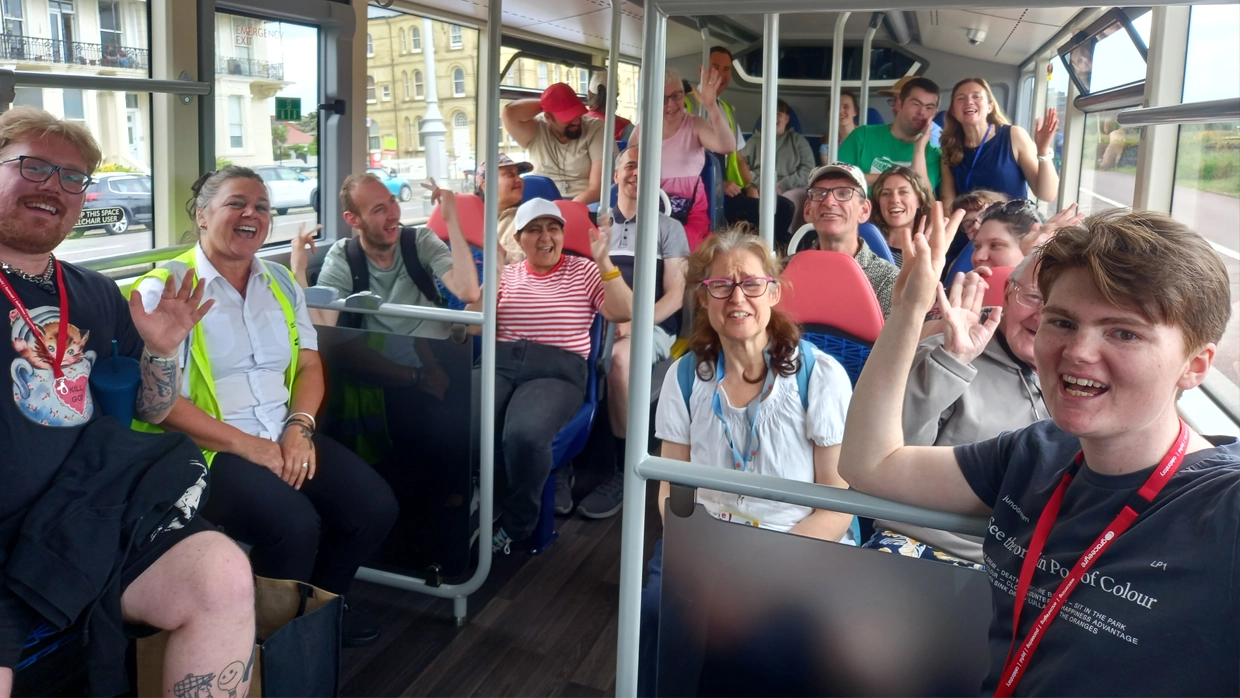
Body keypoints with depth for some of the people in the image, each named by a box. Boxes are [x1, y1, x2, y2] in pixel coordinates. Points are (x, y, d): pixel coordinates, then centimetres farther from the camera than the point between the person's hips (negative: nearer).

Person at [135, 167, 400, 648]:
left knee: (376, 505, -10)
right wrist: (247, 446, -17)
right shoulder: (164, 290, -7)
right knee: (295, 525, -29)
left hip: (286, 437, 6)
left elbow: (309, 364, 13)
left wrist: (300, 427, -7)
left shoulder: (281, 282, 14)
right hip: (209, 448, -6)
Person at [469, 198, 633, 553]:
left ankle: (517, 523, -9)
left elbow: (624, 313, -1)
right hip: (499, 364, 3)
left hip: (558, 371, -2)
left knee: (525, 435, -35)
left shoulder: (584, 271, 13)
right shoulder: (506, 274, 20)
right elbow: (472, 327, 13)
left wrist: (604, 261, -8)